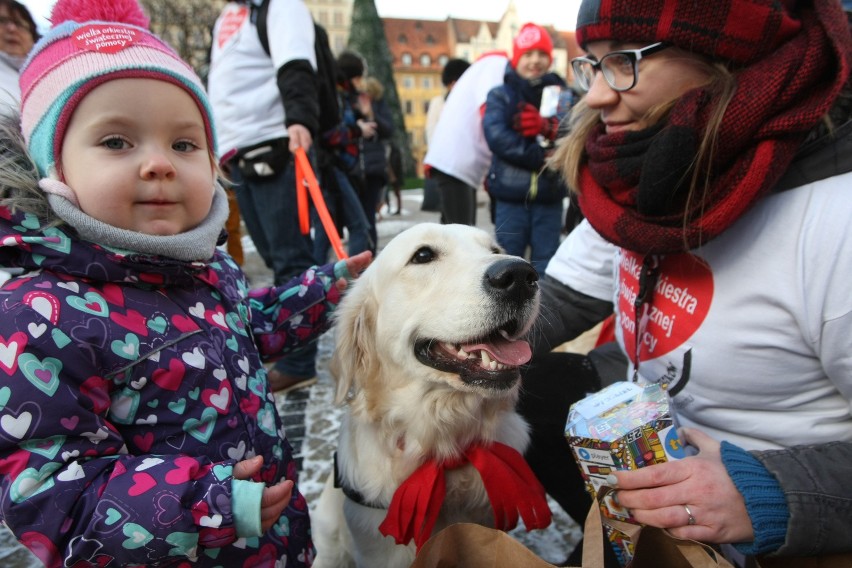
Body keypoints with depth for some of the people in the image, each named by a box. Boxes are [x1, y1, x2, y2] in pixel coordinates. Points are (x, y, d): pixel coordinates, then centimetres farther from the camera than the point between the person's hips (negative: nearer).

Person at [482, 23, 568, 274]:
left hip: (549, 196, 1)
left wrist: (546, 127, -24)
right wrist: (543, 156, -18)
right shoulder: (500, 95, 5)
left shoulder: (561, 93, 9)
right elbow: (497, 137, -12)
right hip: (510, 195, -1)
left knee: (546, 264, 8)